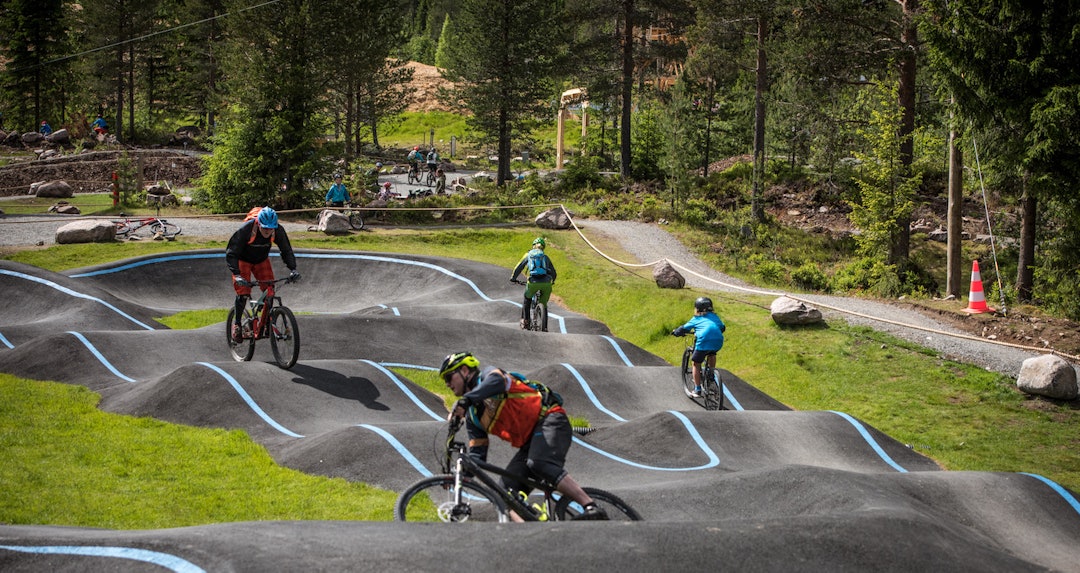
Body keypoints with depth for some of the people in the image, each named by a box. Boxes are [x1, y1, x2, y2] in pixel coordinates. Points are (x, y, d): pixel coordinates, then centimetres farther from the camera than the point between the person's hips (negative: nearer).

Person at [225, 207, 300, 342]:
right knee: (243, 292, -15)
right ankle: (237, 324, 2)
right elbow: (231, 253, -33)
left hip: (262, 260, 4)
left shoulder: (278, 231, -26)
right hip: (243, 260, -4)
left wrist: (292, 269, -30)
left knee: (269, 290, -10)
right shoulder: (245, 230, -36)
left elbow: (287, 250, -13)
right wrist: (237, 275, -45)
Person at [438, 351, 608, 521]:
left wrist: (465, 400, -39)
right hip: (529, 442, 9)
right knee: (508, 490, -9)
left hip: (549, 420, -9)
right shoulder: (472, 416, 20)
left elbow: (496, 381, -26)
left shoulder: (488, 374, 1)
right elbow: (477, 455, 15)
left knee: (540, 464, -34)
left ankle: (592, 508, -41)